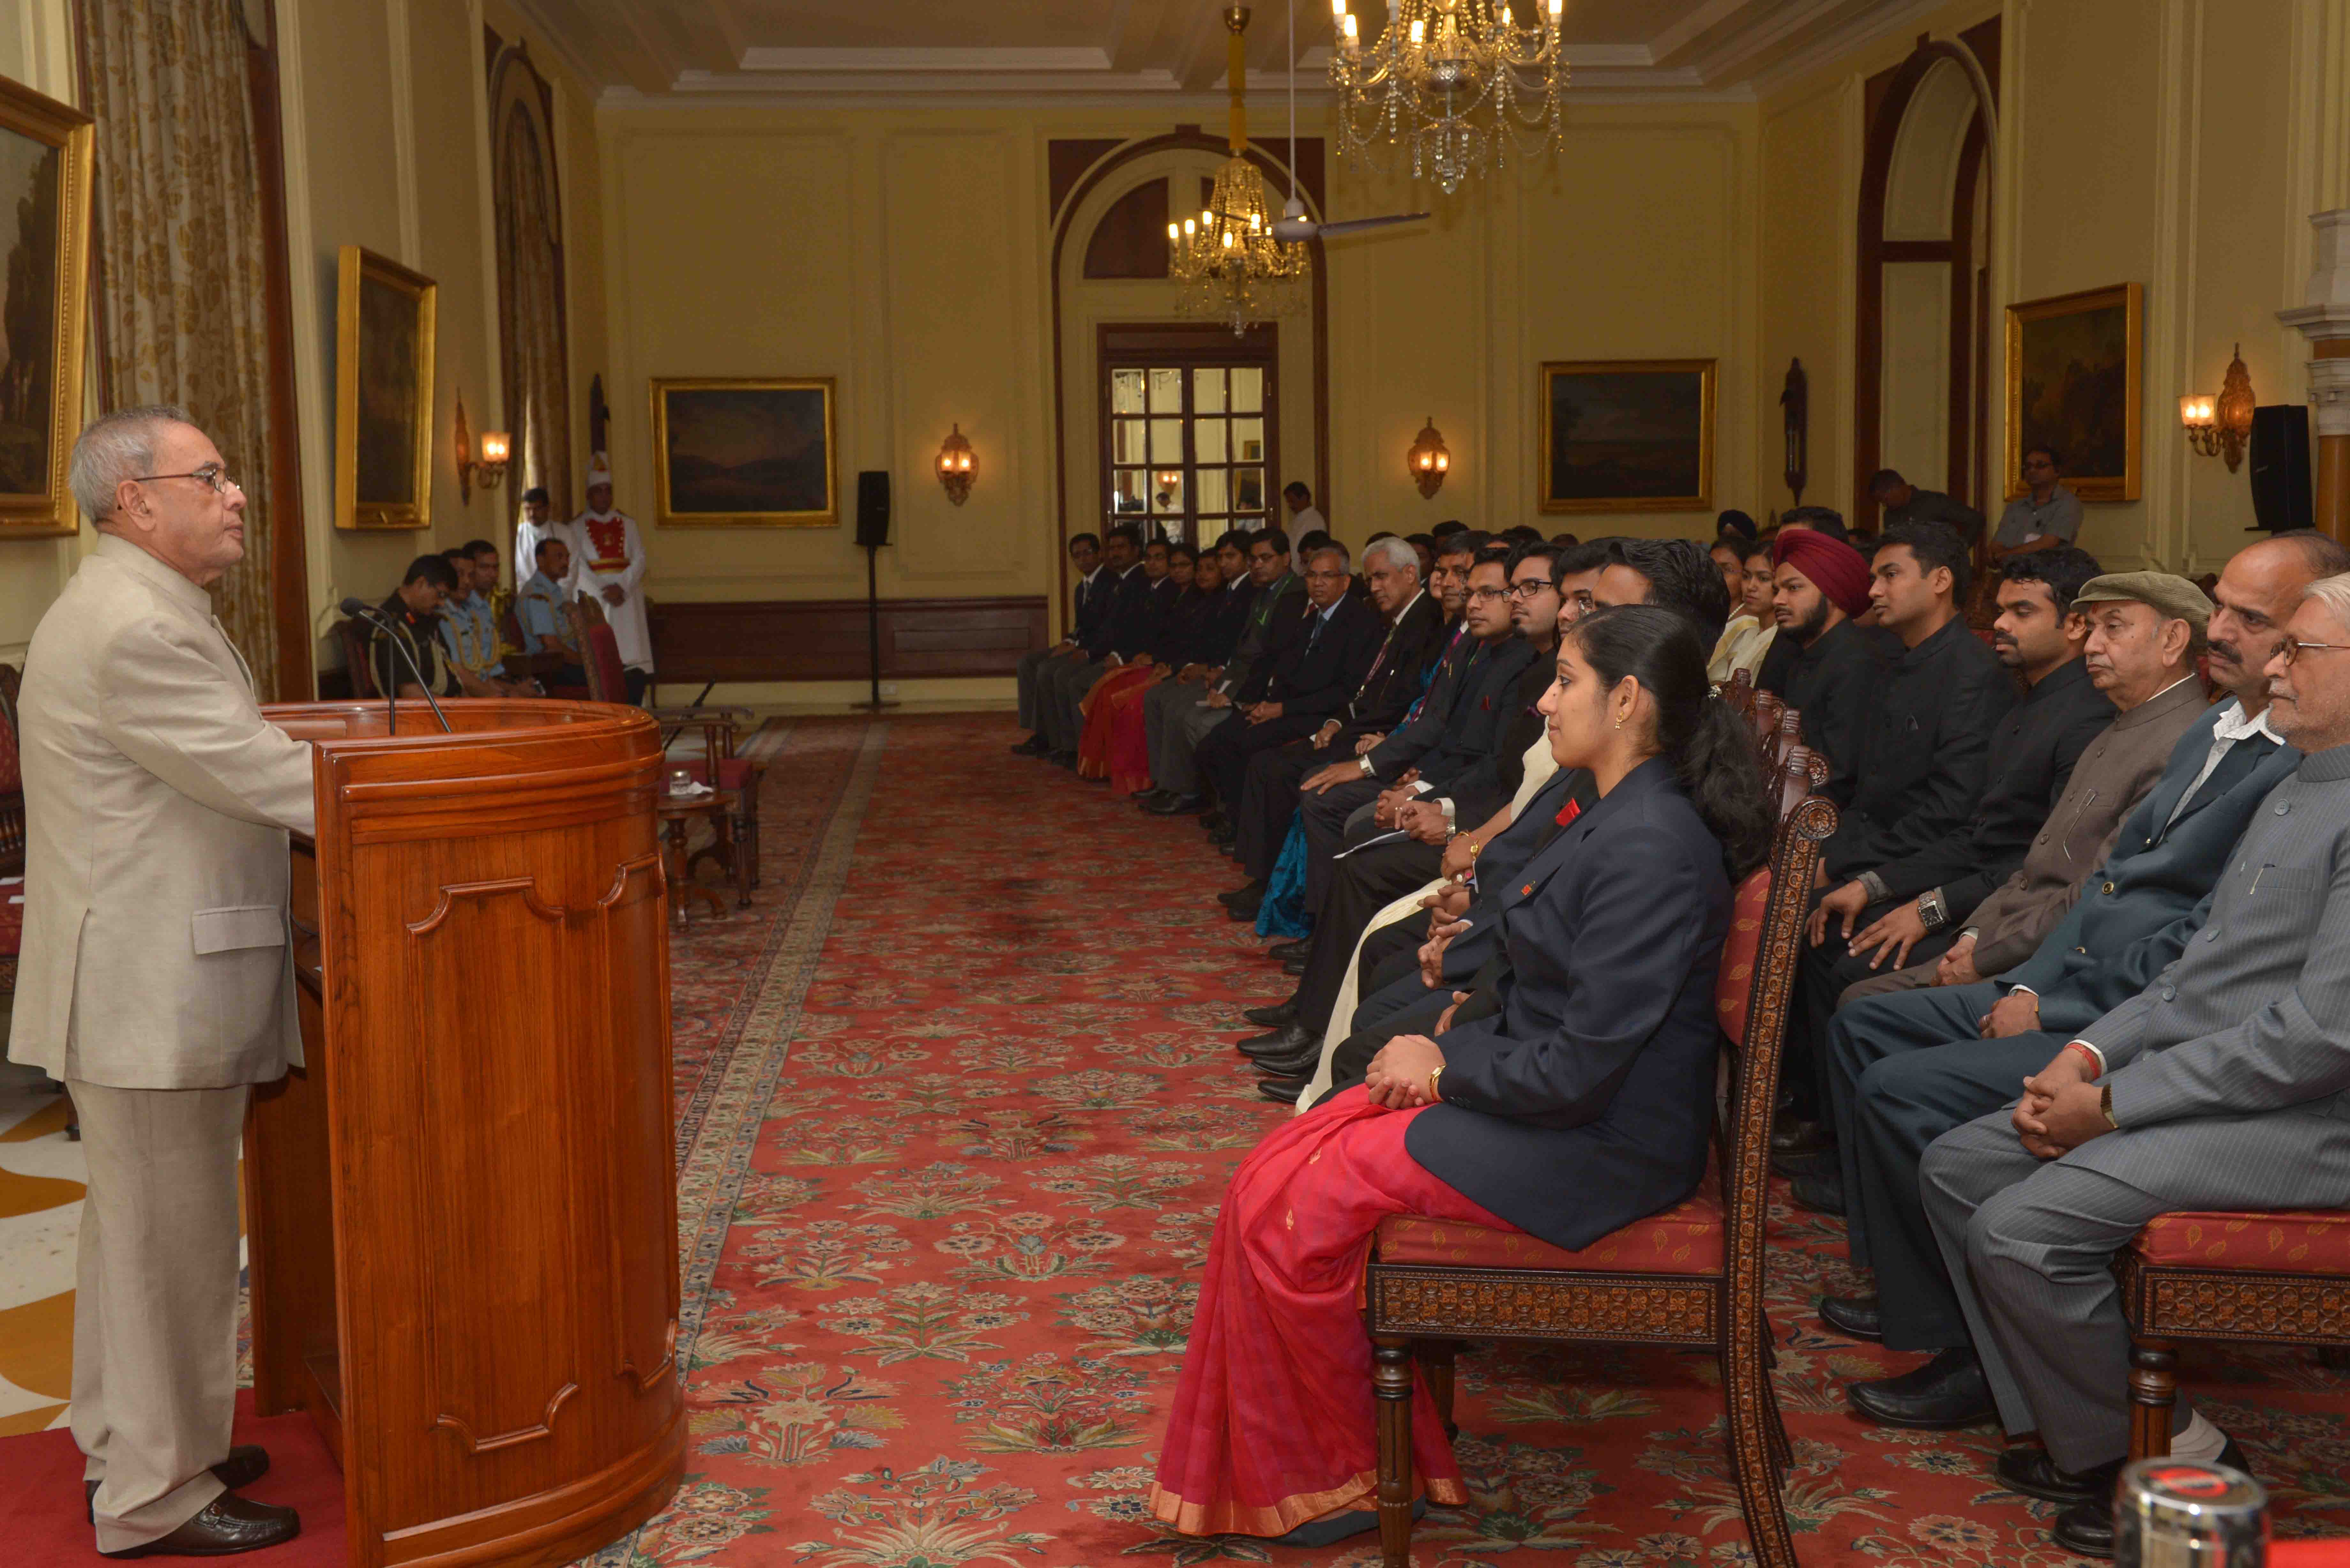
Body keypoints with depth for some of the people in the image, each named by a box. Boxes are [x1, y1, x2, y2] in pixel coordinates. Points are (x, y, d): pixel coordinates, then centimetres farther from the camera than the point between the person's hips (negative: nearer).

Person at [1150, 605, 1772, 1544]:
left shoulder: (1649, 846, -24)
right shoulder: (1615, 816, 9)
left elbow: (1580, 1069, -25)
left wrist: (1447, 1066, -11)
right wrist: (1454, 1040, 2)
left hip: (1596, 1145, -10)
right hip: (1542, 1089, 10)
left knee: (1291, 1213, -11)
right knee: (1274, 1176, 0)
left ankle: (1330, 1482, 10)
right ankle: (1281, 1470, 10)